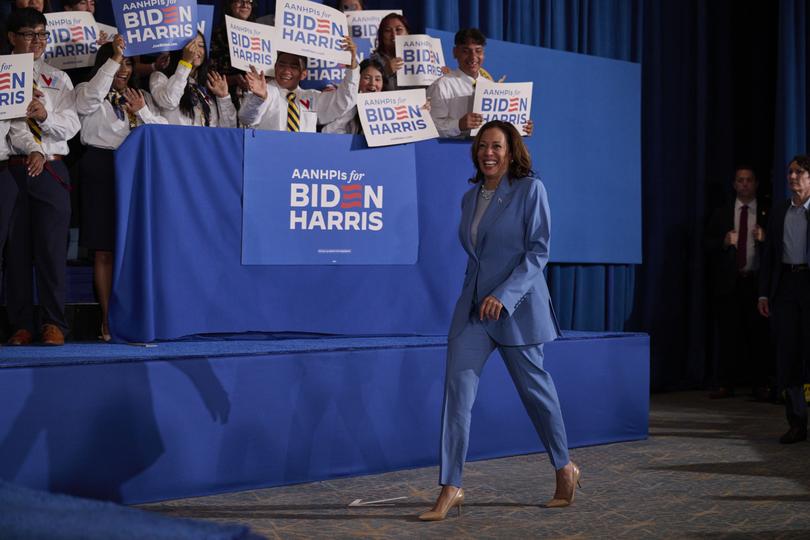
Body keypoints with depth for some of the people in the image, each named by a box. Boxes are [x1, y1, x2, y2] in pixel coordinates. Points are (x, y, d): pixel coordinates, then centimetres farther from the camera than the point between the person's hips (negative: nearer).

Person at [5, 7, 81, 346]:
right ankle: (21, 325, 4)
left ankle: (54, 324, 1)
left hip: (52, 169, 1)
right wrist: (32, 152, -20)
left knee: (51, 248, -3)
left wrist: (45, 116, -16)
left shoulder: (58, 79, 15)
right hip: (14, 167, -1)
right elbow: (10, 119, -6)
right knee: (16, 249, 0)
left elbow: (71, 125, 4)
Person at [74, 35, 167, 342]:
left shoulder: (143, 97, 22)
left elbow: (164, 129, 13)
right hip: (102, 169, -3)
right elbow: (90, 98, -15)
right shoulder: (89, 93, 10)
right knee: (104, 249, -4)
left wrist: (142, 112, -3)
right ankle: (108, 320, -2)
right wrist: (113, 58, -18)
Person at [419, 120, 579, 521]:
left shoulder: (530, 189, -7)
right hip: (473, 306, 5)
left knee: (533, 386, 7)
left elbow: (538, 251, -12)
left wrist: (505, 295, -20)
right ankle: (450, 487, -6)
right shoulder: (470, 198, 11)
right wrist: (479, 297, 15)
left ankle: (565, 468, 30)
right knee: (457, 385, -8)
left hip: (517, 304, -5)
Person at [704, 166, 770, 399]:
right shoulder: (721, 214, 12)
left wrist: (764, 239, -15)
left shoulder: (767, 213, 8)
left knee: (759, 333, -1)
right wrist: (724, 242, -11)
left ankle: (760, 384, 4)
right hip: (729, 281, 1)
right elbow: (709, 246, 8)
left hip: (757, 281, -1)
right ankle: (726, 384, 2)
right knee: (728, 334, 0)